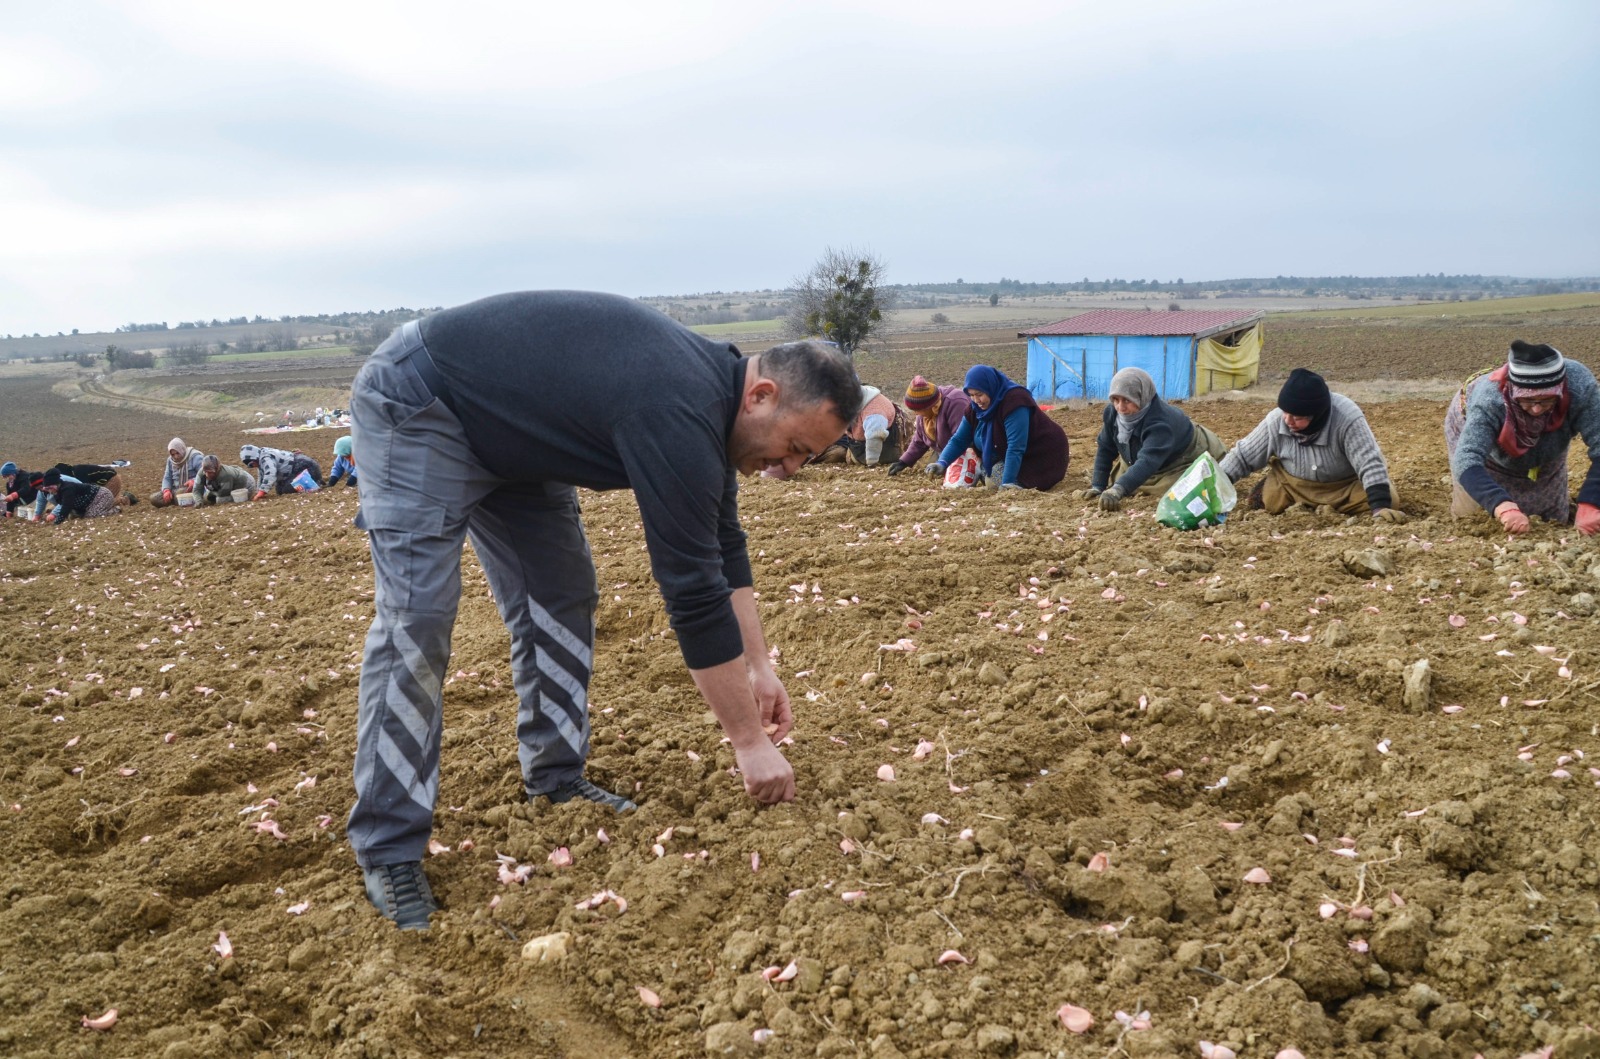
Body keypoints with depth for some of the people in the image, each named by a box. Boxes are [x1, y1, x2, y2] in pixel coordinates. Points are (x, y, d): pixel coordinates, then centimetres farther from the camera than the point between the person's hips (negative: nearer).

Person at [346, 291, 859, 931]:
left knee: (562, 597, 6)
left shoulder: (713, 385, -3)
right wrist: (750, 742, -21)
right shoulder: (679, 419, -33)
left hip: (506, 426, 10)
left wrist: (759, 668, 8)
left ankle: (555, 780, 17)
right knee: (414, 620, -14)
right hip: (418, 409, -10)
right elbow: (694, 596, -30)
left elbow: (722, 550, 8)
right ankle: (388, 851, -7)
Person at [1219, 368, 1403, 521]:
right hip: (1292, 485, 3)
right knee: (1267, 500, -22)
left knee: (1388, 499, -25)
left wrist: (1381, 506, -43)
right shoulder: (1275, 420, -21)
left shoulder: (1347, 418, -33)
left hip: (1347, 486, -2)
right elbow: (1242, 456, -9)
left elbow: (1370, 463, -31)